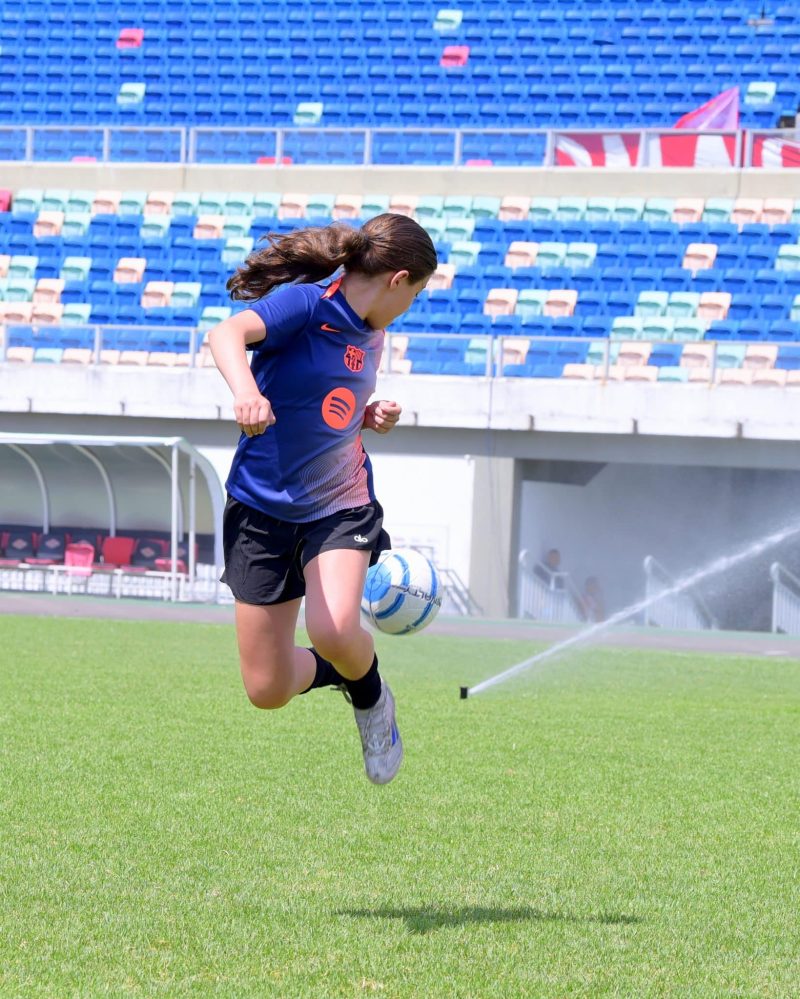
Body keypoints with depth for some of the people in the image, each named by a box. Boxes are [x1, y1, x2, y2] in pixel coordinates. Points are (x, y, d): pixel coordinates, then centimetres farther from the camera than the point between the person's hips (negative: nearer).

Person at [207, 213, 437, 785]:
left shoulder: (371, 337, 8)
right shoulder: (307, 303, -15)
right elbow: (227, 334, -34)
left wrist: (374, 418, 3)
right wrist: (245, 390, -54)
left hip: (341, 504, 4)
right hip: (264, 505, -4)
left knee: (335, 631, -27)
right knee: (267, 691, -1)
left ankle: (370, 697, 6)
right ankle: (342, 671, 31)